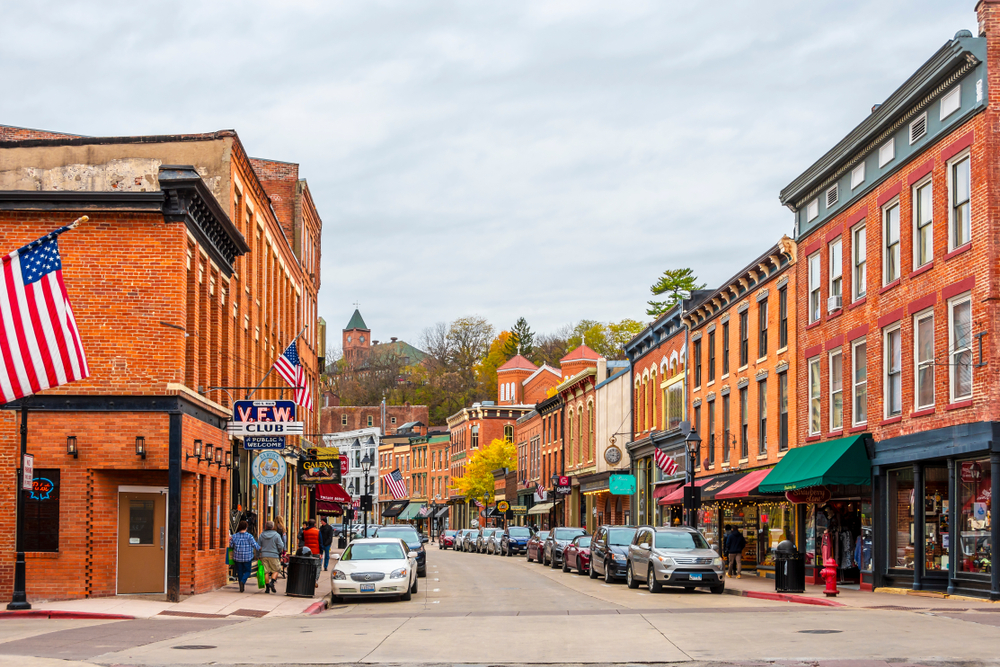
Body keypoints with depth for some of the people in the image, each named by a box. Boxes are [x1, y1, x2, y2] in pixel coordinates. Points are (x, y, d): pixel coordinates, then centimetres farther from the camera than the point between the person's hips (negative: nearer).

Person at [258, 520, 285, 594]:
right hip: (273, 555, -3)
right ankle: (272, 582, -11)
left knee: (266, 571, 6)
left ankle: (267, 588, 5)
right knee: (276, 570, 10)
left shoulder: (262, 535, 4)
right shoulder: (276, 535, -6)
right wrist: (279, 552, 13)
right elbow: (281, 546, -7)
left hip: (264, 555, 3)